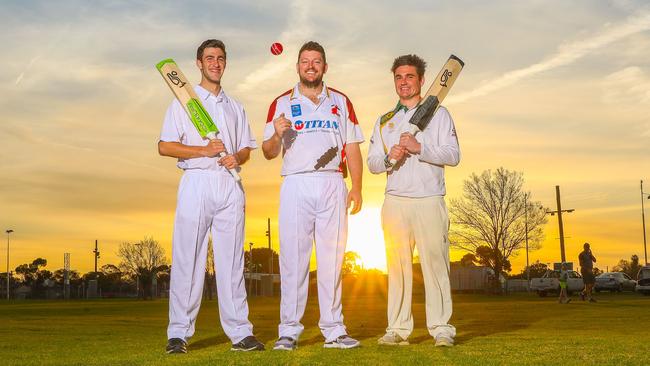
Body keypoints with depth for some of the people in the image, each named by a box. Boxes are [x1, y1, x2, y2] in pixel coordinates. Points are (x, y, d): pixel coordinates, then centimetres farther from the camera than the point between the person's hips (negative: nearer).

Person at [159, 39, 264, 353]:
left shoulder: (235, 107, 22)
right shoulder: (184, 101, 9)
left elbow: (246, 148, 20)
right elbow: (165, 147, 0)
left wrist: (236, 157, -3)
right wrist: (203, 151, -12)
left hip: (230, 184, 3)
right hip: (196, 182, -3)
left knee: (231, 259, 1)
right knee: (187, 259, -6)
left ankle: (239, 332, 2)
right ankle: (178, 334, -1)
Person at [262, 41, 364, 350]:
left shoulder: (341, 102, 17)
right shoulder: (282, 103, 12)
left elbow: (352, 149, 12)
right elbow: (268, 152, 8)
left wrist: (357, 187, 0)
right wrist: (276, 134, -14)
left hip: (332, 185, 2)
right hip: (295, 185, -1)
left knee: (332, 258, 3)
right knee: (293, 258, -3)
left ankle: (333, 330, 8)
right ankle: (288, 331, 1)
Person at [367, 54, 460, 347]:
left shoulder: (438, 114, 10)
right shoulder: (385, 121, 20)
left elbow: (453, 155, -2)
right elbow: (373, 164, 14)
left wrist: (419, 148, -14)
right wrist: (389, 158, -7)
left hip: (429, 200, -3)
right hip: (395, 201, 3)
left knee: (435, 263, -6)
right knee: (397, 265, 2)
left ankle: (441, 328, -2)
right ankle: (398, 329, 7)